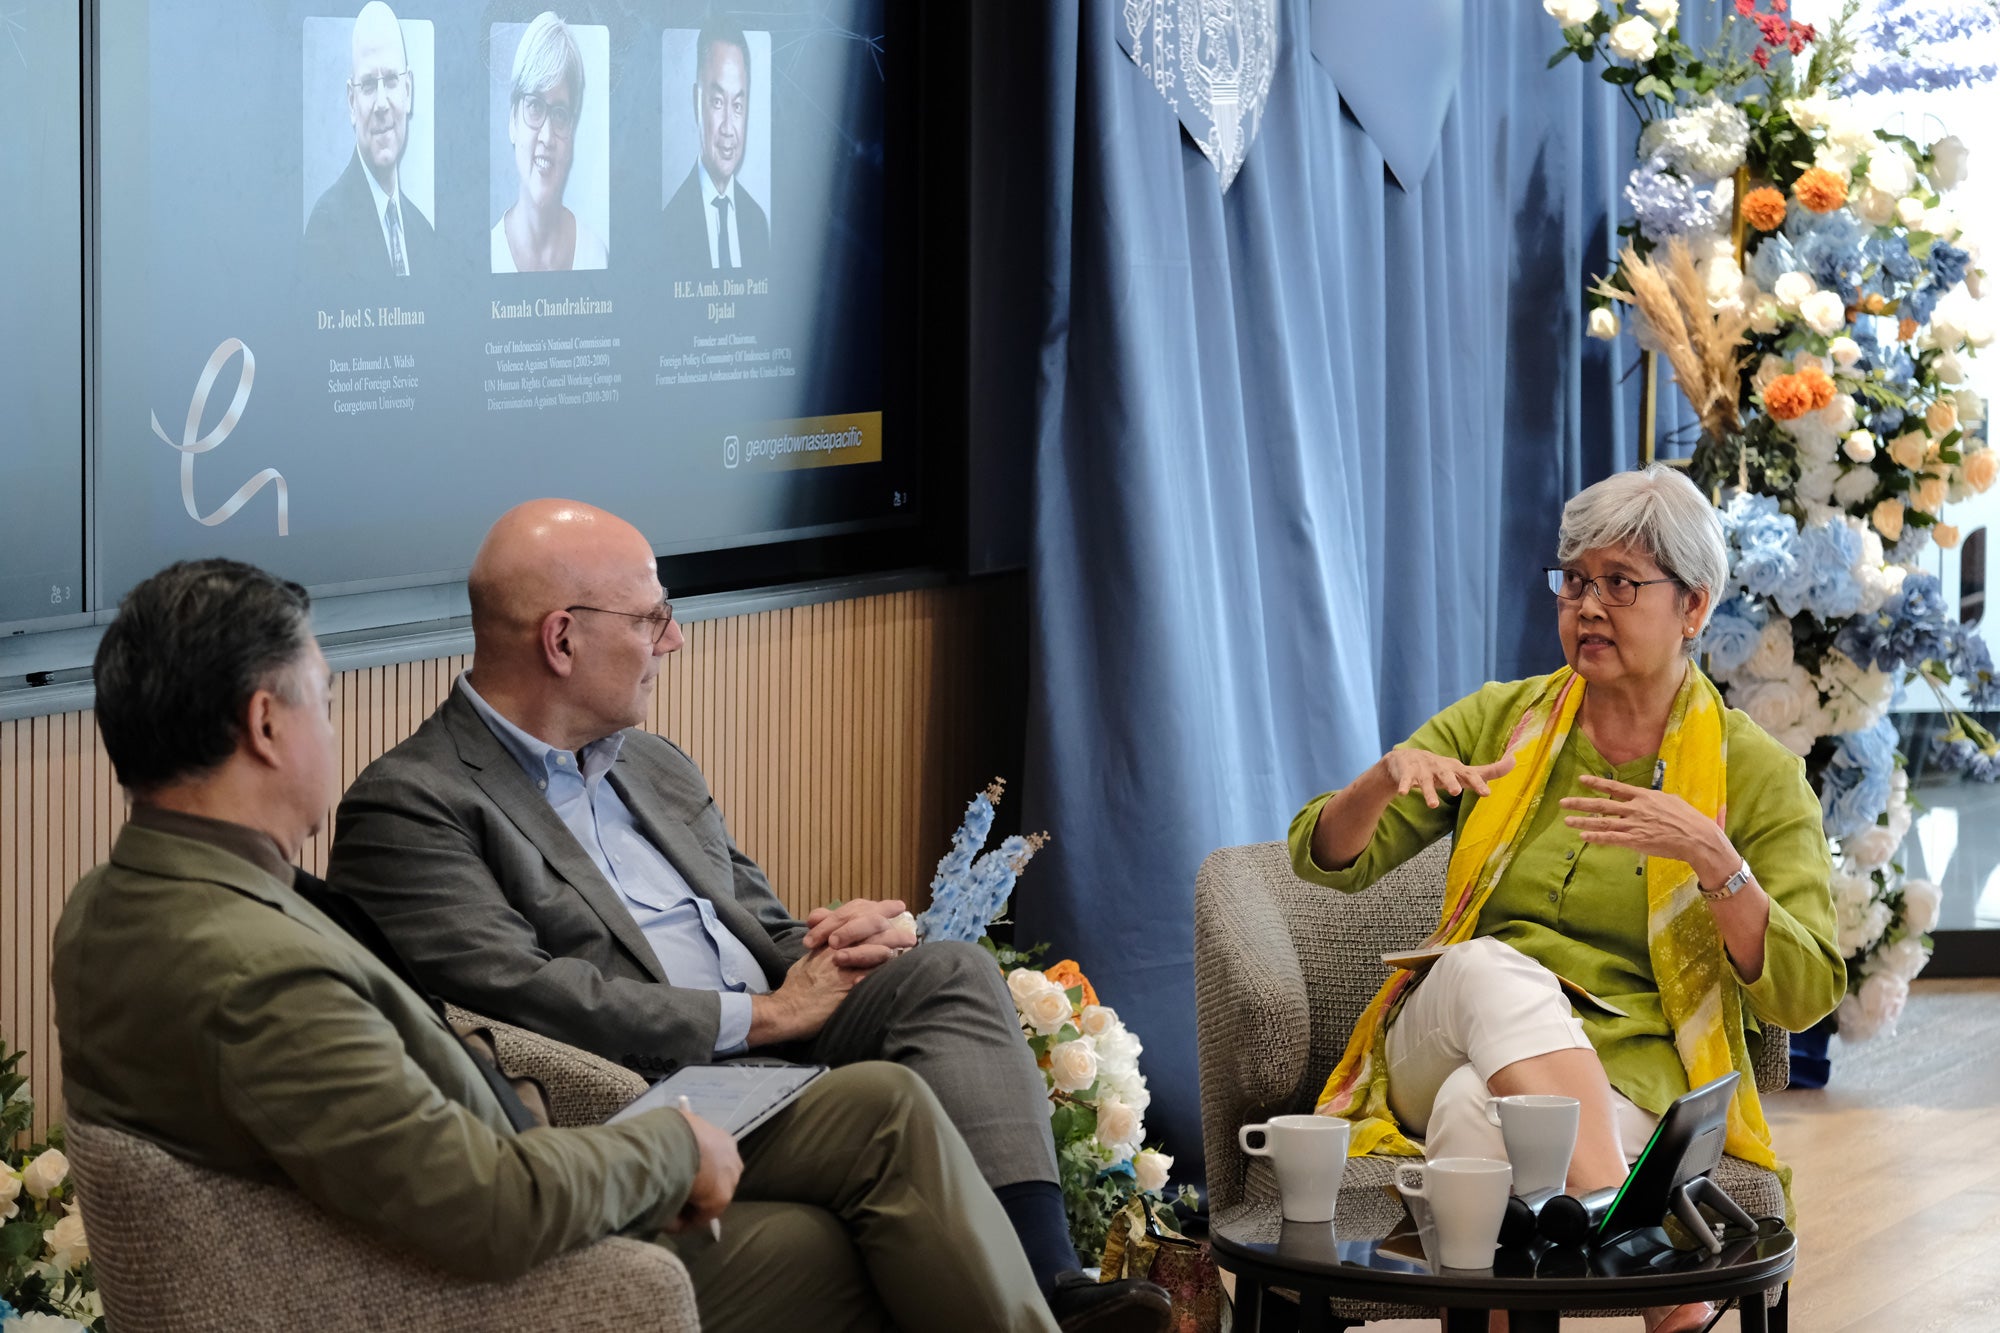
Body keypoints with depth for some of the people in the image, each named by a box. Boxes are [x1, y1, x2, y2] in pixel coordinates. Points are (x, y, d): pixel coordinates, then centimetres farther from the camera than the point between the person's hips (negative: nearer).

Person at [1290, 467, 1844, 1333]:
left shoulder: (1758, 775, 4)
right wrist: (1386, 778, -13)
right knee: (1489, 964, -35)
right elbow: (1327, 861, 9)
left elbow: (1805, 999, -5)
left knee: (1478, 1103, -37)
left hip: (1626, 1075, -3)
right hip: (1442, 1047, 3)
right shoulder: (1497, 723, 13)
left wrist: (1712, 859, -21)